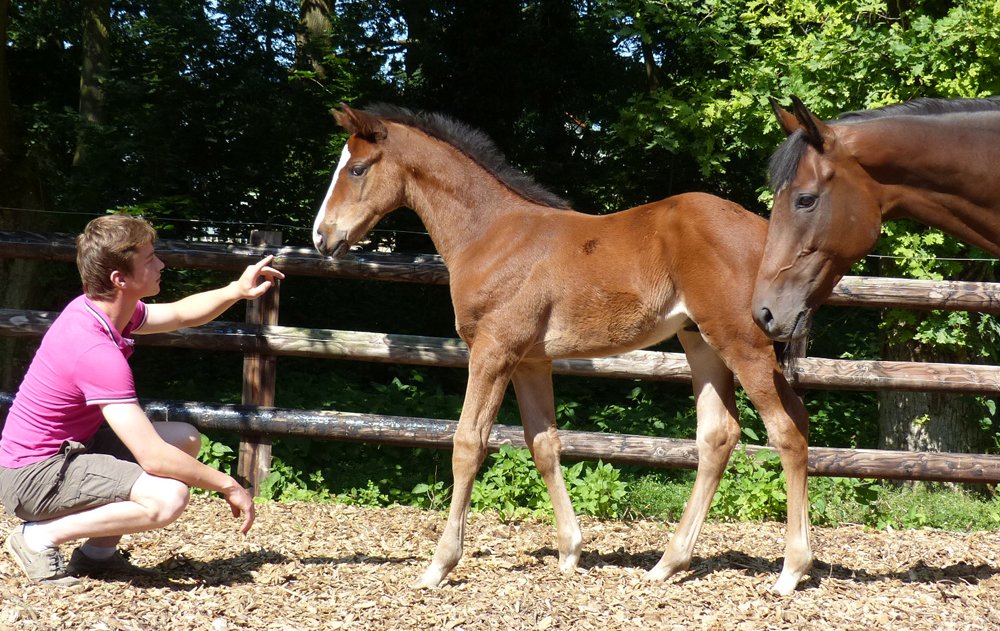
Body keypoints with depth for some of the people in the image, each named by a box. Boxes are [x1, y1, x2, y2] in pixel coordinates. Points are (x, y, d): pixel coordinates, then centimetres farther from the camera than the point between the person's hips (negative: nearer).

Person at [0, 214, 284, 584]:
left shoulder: (97, 308, 1)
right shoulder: (97, 352, -29)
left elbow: (180, 314, 21)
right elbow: (153, 457, -31)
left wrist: (237, 291, 3)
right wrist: (228, 486, -19)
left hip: (70, 449, 10)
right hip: (33, 477, -10)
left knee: (187, 438, 13)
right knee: (167, 498, -29)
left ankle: (98, 551, 12)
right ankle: (40, 537, -11)